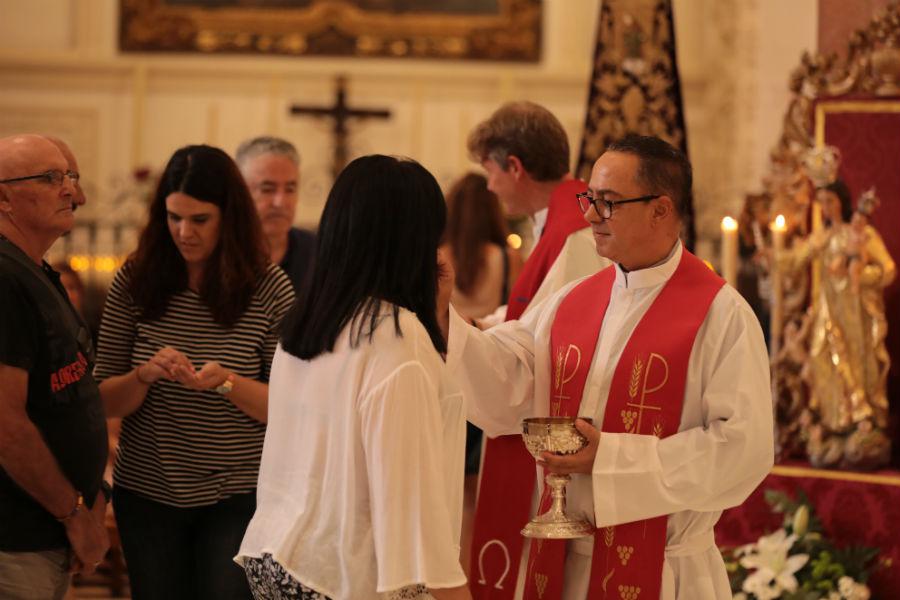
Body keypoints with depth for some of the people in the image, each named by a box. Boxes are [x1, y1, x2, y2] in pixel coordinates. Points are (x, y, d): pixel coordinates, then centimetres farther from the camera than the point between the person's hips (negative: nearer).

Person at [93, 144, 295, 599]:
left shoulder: (268, 289, -8)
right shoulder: (136, 281, -4)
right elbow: (106, 401, -1)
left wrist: (228, 383, -24)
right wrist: (145, 376, -22)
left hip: (237, 496, -2)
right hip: (147, 493, 2)